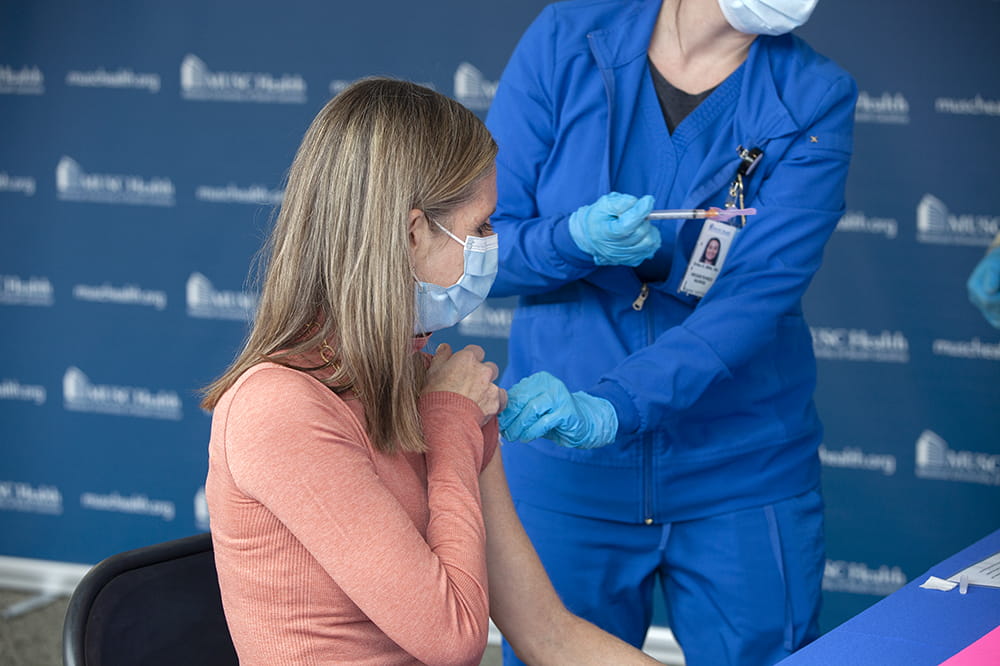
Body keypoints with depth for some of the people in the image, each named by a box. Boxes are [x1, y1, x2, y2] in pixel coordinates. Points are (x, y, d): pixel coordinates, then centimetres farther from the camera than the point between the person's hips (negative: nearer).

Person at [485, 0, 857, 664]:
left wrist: (606, 409, -31)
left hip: (742, 480, 0)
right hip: (562, 471, 0)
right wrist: (578, 239, -25)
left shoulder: (816, 99, -8)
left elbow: (757, 297, -18)